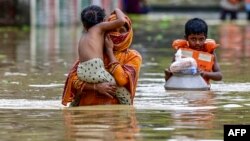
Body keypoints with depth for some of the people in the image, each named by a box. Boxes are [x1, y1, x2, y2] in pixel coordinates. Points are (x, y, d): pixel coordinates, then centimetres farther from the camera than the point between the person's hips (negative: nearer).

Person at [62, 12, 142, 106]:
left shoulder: (132, 56, 6)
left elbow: (122, 80, -13)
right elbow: (73, 78, 0)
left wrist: (109, 51, -4)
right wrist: (96, 87, -16)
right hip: (88, 105, 1)